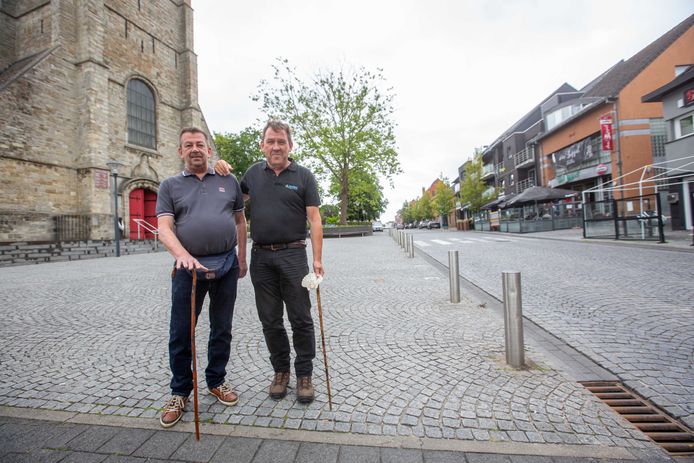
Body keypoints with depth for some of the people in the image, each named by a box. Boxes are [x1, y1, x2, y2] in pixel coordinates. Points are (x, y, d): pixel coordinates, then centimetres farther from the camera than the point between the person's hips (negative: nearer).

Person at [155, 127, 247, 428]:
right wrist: (182, 255, -23)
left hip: (227, 265, 1)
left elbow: (240, 221, 13)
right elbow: (164, 229, -4)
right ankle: (180, 392, 27)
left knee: (222, 329, 12)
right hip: (188, 267, -1)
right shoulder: (170, 186, 7)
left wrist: (241, 258, 10)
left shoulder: (229, 182, 10)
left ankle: (216, 381, 32)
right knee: (180, 333, 7)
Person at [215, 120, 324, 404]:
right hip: (261, 256, 4)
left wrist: (317, 259, -12)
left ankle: (304, 374, 22)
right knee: (270, 320, 12)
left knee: (301, 319, 4)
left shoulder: (303, 176, 1)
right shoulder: (254, 173, 11)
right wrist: (223, 170, 8)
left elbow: (314, 219, -4)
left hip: (292, 255, -3)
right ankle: (280, 370, 30)